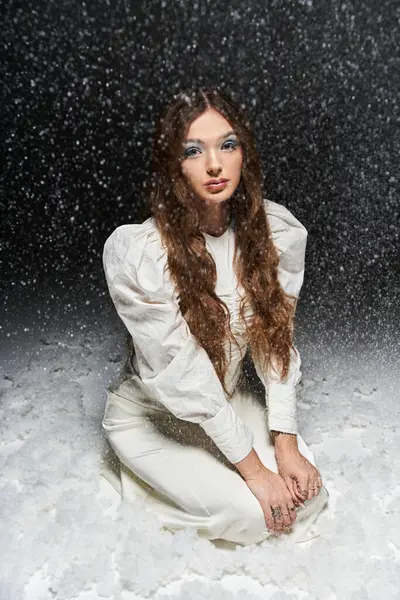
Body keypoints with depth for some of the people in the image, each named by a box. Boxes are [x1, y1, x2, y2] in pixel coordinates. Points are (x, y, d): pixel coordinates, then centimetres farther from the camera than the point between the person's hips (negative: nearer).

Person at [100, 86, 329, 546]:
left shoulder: (277, 231, -14)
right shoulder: (134, 253, -28)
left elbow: (277, 339, -8)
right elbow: (182, 377, -25)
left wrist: (286, 443, -12)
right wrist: (253, 469, -19)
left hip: (230, 403, 5)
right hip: (152, 416, -4)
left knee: (306, 495, -9)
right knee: (252, 513, -16)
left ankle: (198, 474, 17)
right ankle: (150, 473, 13)